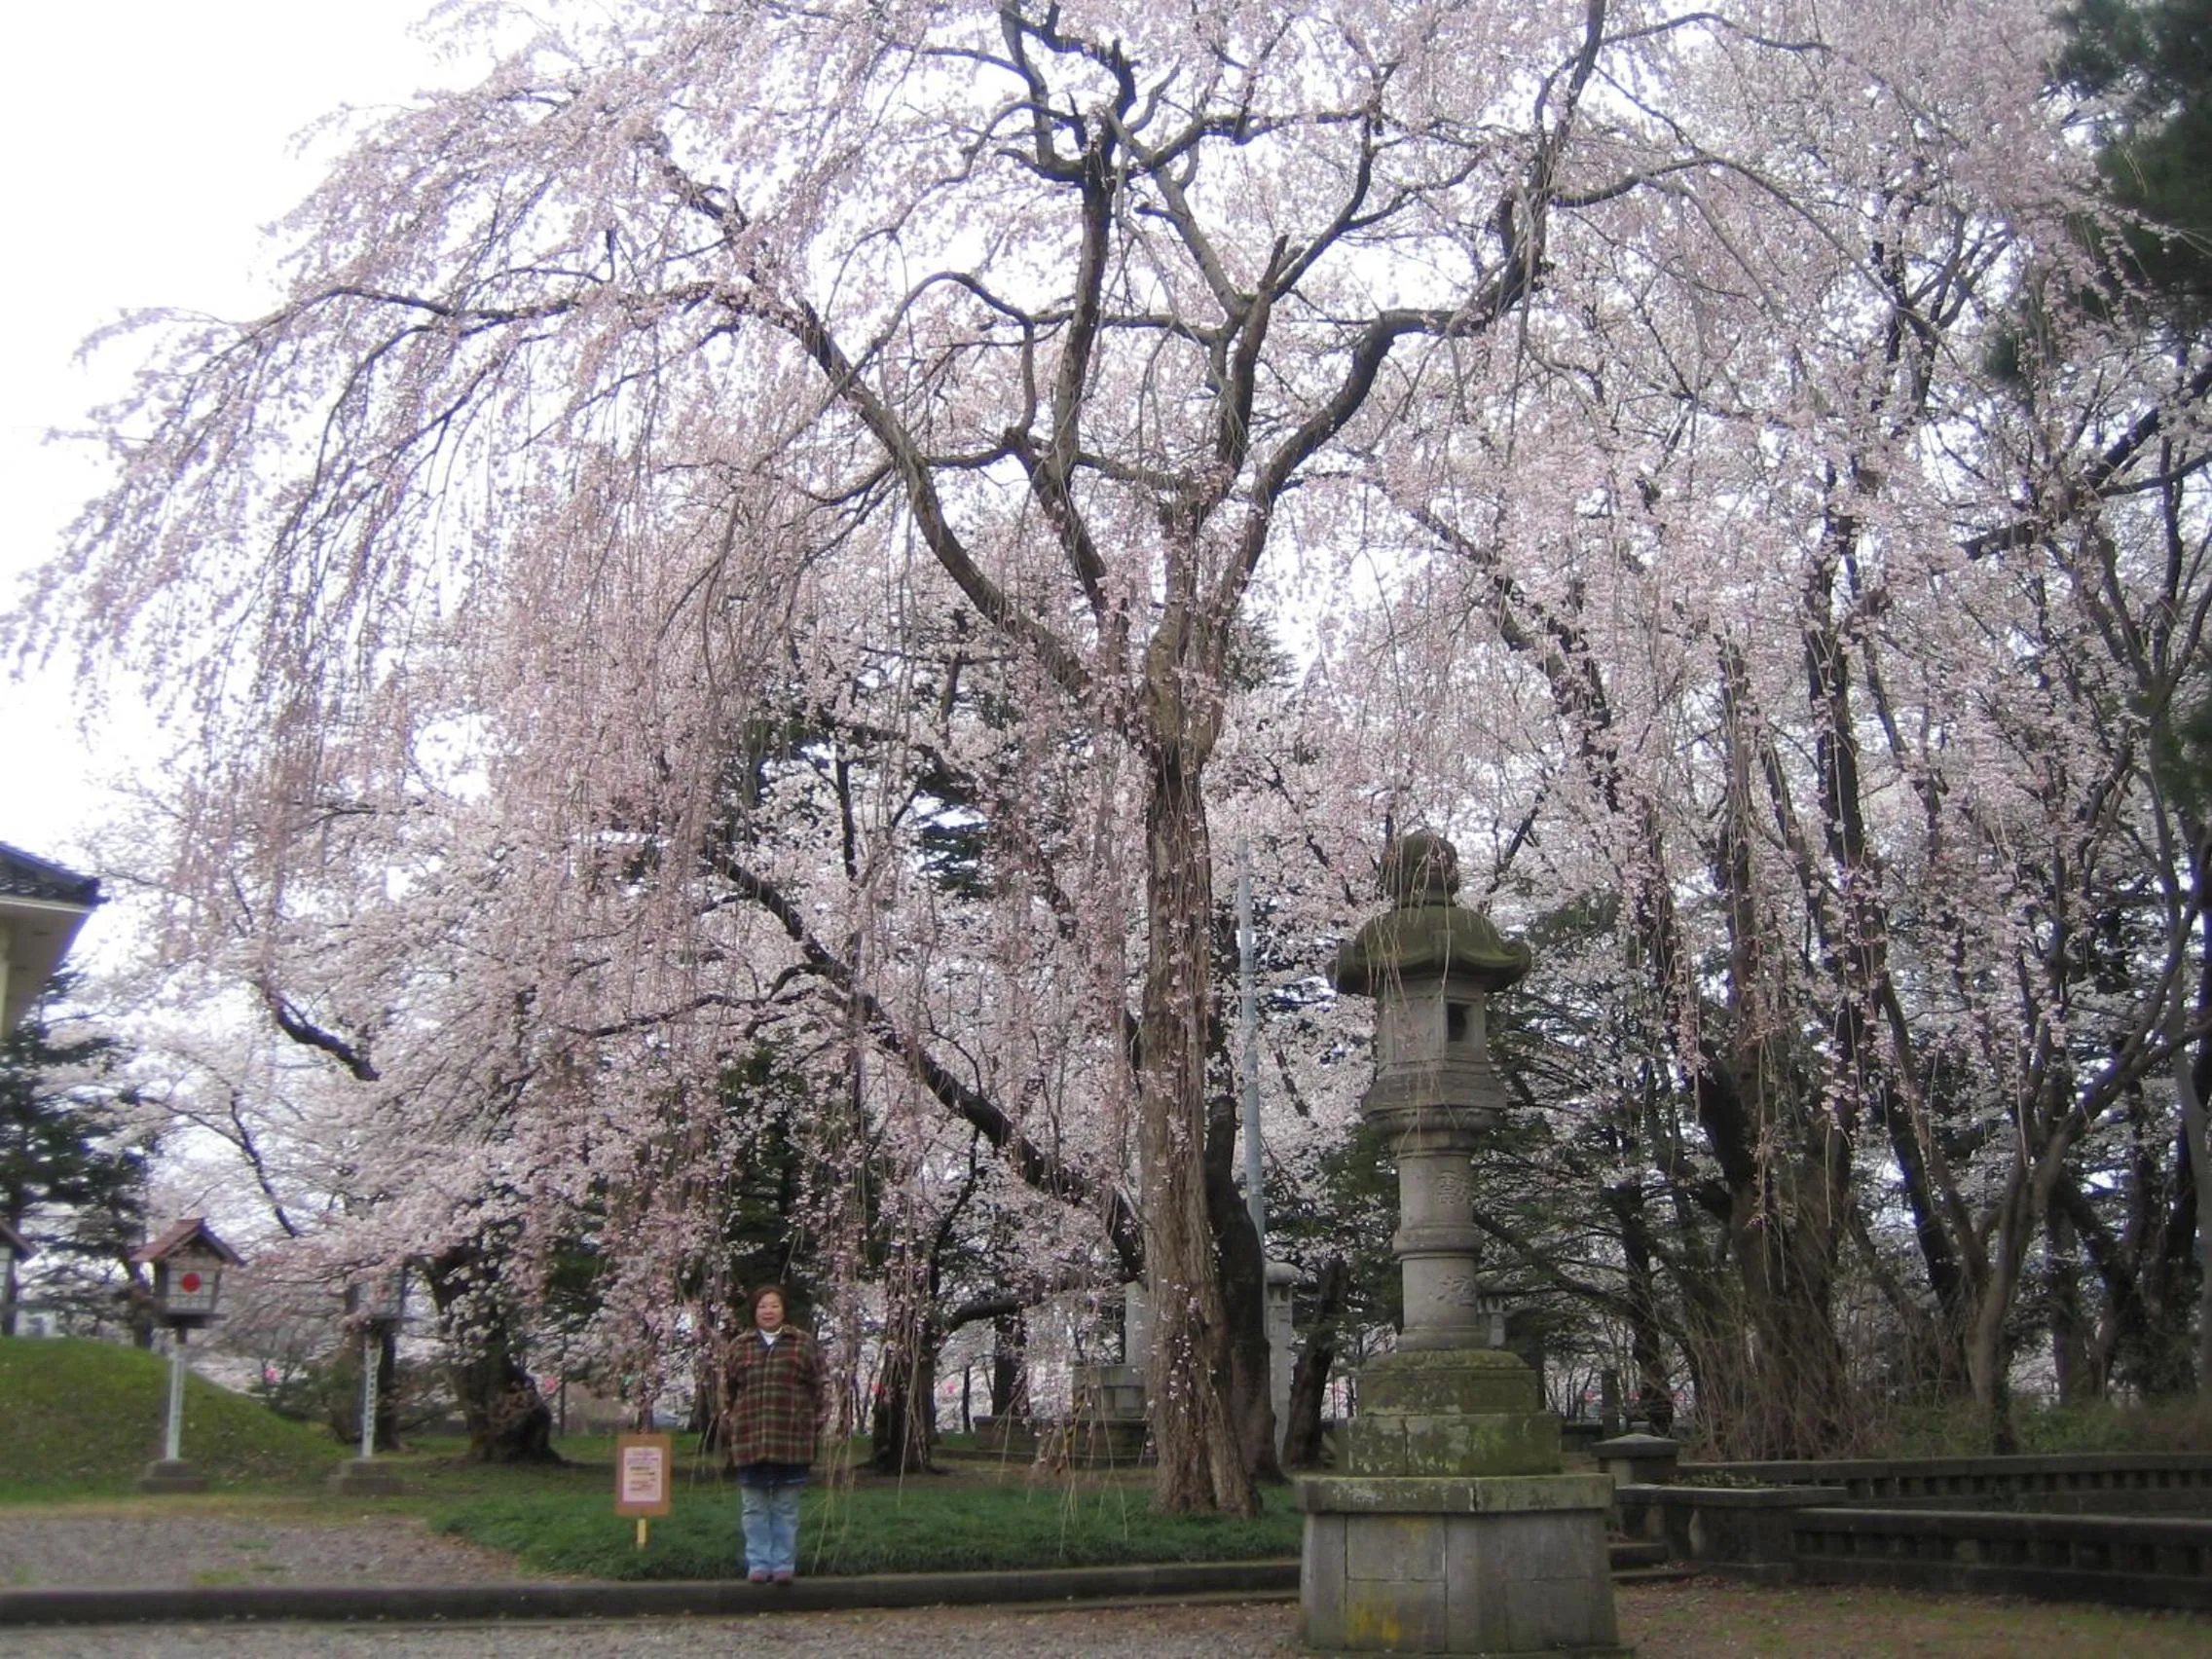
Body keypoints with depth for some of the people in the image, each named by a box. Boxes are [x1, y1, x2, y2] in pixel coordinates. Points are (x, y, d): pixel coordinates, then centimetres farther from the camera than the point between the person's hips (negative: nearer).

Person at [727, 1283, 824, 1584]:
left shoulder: (803, 1344, 5)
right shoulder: (741, 1346, 9)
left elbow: (816, 1388, 4)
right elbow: (729, 1389, 13)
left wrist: (814, 1424, -1)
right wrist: (731, 1424, 8)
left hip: (791, 1441, -1)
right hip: (750, 1440, 2)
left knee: (786, 1508, 5)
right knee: (755, 1507, 6)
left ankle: (784, 1564, 13)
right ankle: (758, 1563, 15)